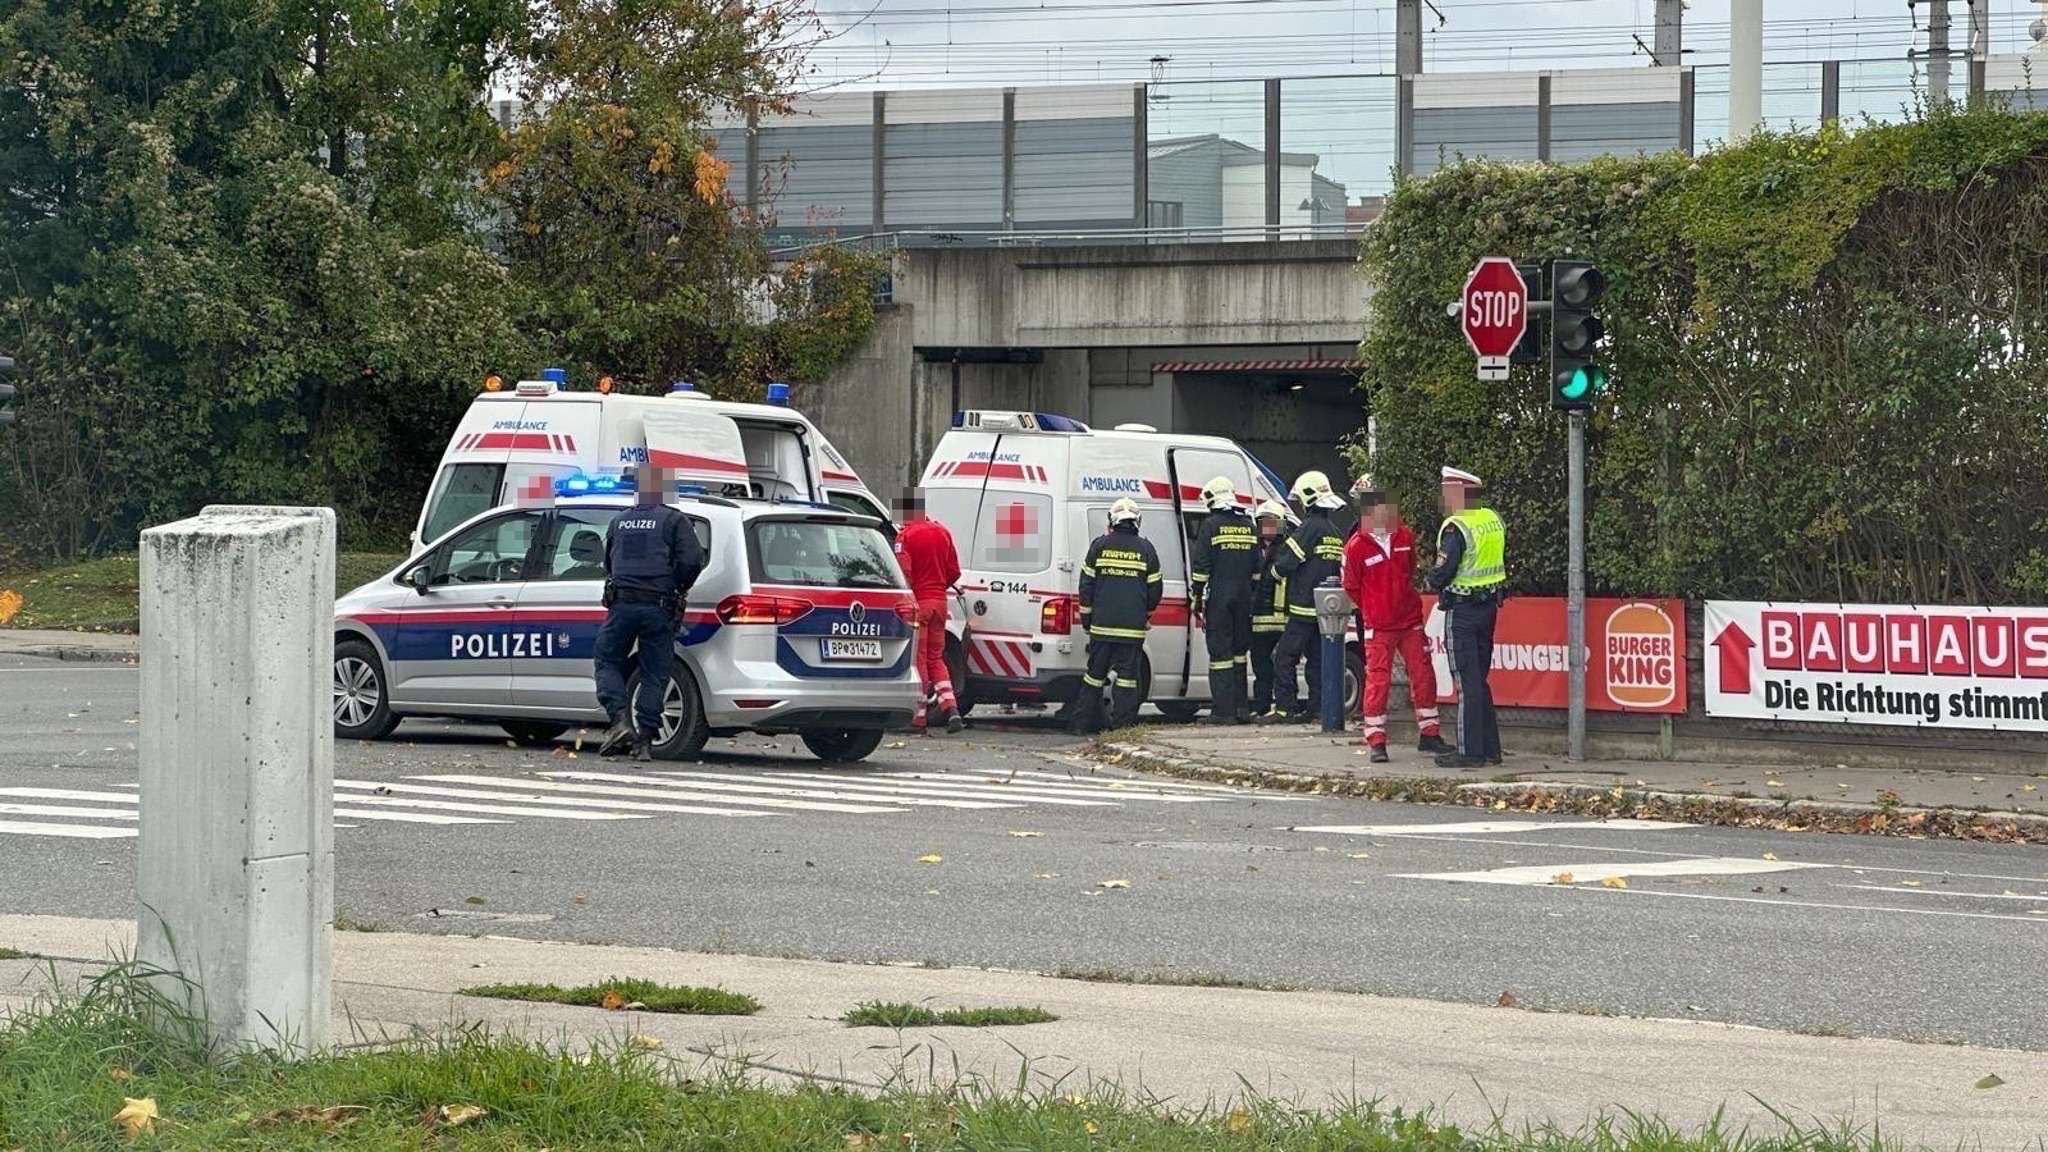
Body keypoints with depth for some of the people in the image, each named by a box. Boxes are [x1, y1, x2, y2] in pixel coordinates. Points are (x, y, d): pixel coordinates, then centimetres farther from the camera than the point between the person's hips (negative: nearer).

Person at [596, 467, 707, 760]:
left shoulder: (620, 521, 14)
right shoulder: (674, 521, 1)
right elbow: (693, 560, -9)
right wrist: (678, 590, 7)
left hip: (622, 603, 2)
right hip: (658, 608, -2)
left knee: (608, 662, 13)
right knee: (655, 675, 5)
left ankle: (621, 720, -8)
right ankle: (645, 740, 1)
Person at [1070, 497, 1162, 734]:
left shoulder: (1100, 545, 1)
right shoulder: (1146, 549, 1)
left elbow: (1087, 584, 5)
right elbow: (1155, 588, 7)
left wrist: (1086, 617, 15)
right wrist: (1146, 613, 25)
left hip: (1102, 624, 1)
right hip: (1133, 626, -1)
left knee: (1095, 673, 9)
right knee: (1127, 675, 2)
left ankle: (1082, 724, 13)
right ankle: (1122, 724, 0)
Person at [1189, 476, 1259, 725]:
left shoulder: (1210, 526, -7)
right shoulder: (1250, 527, 11)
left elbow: (1200, 567, -9)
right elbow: (1257, 567, 15)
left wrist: (1197, 599, -2)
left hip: (1218, 598, -5)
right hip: (1244, 598, 5)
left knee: (1220, 652, -4)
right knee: (1240, 650, 15)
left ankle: (1224, 710, -7)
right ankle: (1242, 707, 16)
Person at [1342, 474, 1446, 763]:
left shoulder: (1405, 537, 2)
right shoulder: (1356, 547, -12)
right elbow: (1351, 587, 0)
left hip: (1410, 620, 5)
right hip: (1378, 627, -5)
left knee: (1424, 675, 6)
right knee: (1378, 681, -6)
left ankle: (1429, 734, 17)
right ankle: (1376, 742, 0)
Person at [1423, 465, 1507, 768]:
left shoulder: (1456, 528, -18)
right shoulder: (1494, 519, 7)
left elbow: (1444, 571, -21)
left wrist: (1430, 582, 0)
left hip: (1462, 610, -8)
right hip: (1489, 604, 8)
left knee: (1466, 681, -4)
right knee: (1479, 679, 16)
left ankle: (1470, 751, -4)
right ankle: (1490, 747, 18)